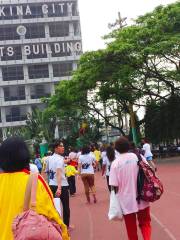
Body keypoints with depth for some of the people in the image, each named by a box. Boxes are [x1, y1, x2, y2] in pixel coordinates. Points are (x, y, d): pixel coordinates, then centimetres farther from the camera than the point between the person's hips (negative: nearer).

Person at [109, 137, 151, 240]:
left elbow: (115, 185, -13)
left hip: (127, 200, -2)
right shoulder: (138, 156, -4)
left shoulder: (115, 163, -11)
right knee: (145, 223, 18)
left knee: (131, 228, 14)